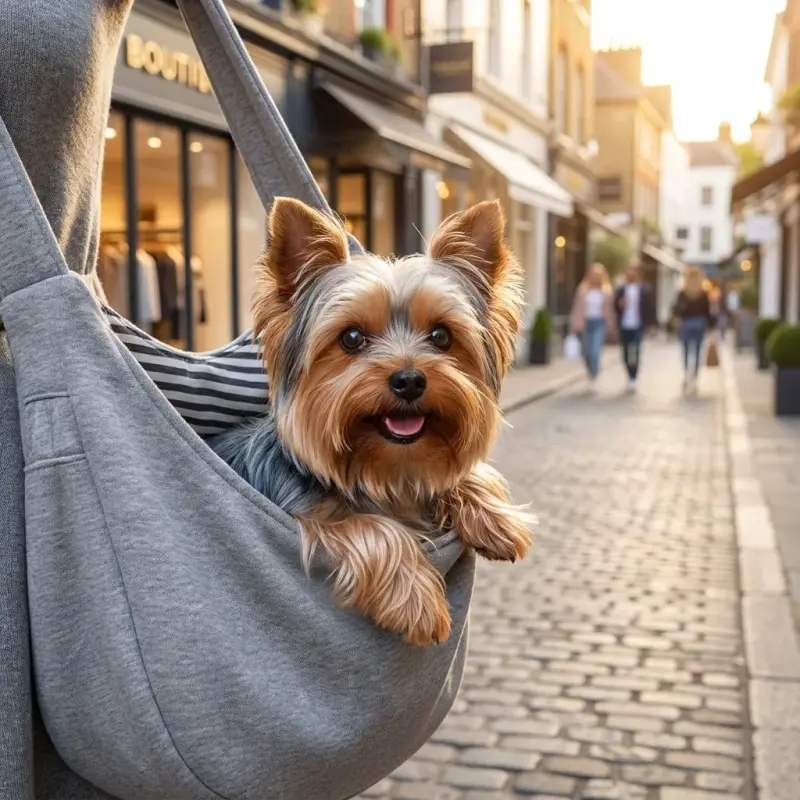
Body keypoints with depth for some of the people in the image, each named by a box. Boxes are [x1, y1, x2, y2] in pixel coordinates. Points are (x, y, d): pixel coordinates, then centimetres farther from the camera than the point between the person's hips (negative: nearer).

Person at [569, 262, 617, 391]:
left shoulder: (607, 291, 1)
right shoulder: (583, 289, 3)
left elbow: (609, 309, 7)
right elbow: (577, 307, 3)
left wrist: (610, 326, 8)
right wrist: (575, 324, -1)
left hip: (600, 323, -2)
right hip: (586, 322, 2)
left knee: (595, 352, -14)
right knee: (587, 352, 10)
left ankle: (593, 380, -13)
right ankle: (591, 375, 31)